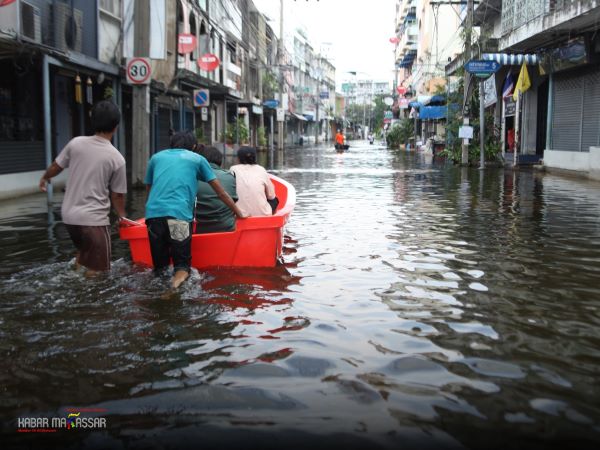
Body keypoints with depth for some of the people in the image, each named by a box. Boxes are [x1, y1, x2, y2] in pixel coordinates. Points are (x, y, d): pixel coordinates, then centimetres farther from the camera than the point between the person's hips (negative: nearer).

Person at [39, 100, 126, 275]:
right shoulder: (117, 158, -11)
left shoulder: (76, 143, -2)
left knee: (83, 253, 29)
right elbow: (117, 195, -3)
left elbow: (56, 166, 13)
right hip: (94, 219, -6)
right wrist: (122, 216, 16)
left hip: (69, 215, 6)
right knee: (95, 270, 1)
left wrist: (44, 178, 35)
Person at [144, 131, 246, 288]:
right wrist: (240, 214, 29)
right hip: (179, 215, -3)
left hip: (153, 213, 3)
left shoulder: (156, 157, 24)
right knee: (182, 264, 1)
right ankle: (180, 272, -25)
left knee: (159, 266, 12)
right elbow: (221, 193, 20)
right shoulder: (197, 159, 17)